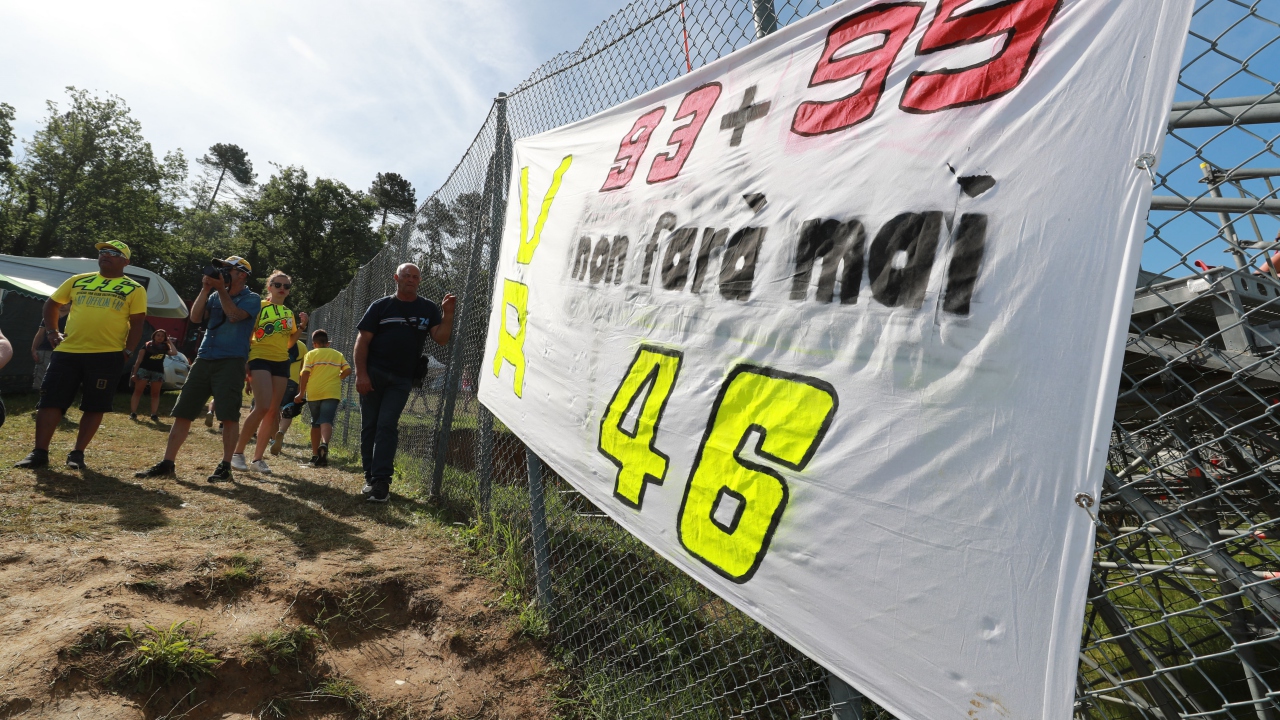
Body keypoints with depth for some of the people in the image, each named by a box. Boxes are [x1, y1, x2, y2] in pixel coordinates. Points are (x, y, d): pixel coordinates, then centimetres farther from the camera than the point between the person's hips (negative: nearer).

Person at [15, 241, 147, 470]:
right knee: (50, 401, 2)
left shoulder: (134, 289, 3)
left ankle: (78, 453, 12)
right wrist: (52, 332, 13)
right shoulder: (78, 281, 14)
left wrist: (127, 351, -7)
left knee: (94, 407, 1)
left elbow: (136, 323, 0)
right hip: (67, 351, 4)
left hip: (107, 356, -3)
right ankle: (39, 452, 11)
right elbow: (51, 303, 24)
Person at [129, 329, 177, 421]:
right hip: (144, 369, -2)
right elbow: (139, 360, 4)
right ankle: (133, 413, -3)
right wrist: (135, 373, -2)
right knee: (138, 391, -4)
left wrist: (170, 342, 4)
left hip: (158, 372, 2)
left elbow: (175, 353, -7)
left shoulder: (164, 347, 13)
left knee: (155, 394, 3)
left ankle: (154, 415, 4)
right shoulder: (147, 345, 6)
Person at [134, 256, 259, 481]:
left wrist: (221, 289, -9)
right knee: (182, 412, 5)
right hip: (204, 359, 6)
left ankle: (225, 466, -1)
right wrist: (206, 288, 1)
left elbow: (234, 316, -15)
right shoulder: (216, 296, 19)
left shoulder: (252, 298, 2)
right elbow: (196, 317, 7)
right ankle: (167, 464, 11)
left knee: (228, 415, -9)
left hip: (231, 361, -6)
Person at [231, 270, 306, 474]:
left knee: (273, 411, 2)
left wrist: (301, 327, 5)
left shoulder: (289, 313, 14)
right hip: (260, 358, -5)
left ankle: (258, 457, 12)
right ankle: (238, 452, -2)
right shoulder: (259, 306, -1)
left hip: (281, 362, 6)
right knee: (263, 407, -18)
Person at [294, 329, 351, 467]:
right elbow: (348, 370, 4)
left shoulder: (311, 354, 7)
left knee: (315, 423, 13)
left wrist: (301, 393, 1)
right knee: (326, 421, -12)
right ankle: (324, 444, -41)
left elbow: (305, 373, -3)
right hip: (332, 393, 0)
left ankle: (315, 454, 18)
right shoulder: (338, 355, 14)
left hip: (313, 393, 0)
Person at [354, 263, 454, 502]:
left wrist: (447, 313, -21)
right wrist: (361, 374, -9)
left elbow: (441, 338, -6)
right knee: (369, 426, 4)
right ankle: (370, 476, 14)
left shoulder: (428, 309, 7)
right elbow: (362, 341, 1)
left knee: (387, 426, -7)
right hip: (372, 374, 1)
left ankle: (381, 480, -8)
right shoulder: (381, 306, 5)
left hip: (402, 379, -1)